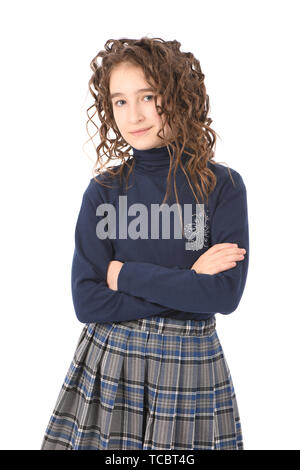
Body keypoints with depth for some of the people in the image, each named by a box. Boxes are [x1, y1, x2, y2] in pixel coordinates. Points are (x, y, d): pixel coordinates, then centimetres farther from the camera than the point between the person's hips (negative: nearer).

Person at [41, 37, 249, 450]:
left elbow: (226, 293, -15)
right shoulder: (104, 191, -4)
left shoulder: (223, 186, -6)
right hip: (108, 362, 1)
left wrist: (125, 274, -13)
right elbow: (87, 302, -10)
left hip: (190, 365, 0)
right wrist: (188, 282, -15)